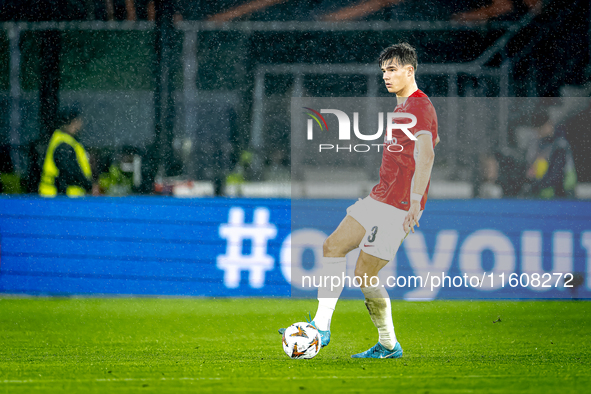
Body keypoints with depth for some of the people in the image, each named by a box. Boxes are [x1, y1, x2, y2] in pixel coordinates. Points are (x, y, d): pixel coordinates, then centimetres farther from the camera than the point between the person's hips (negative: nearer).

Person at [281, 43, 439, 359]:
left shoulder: (419, 107, -15)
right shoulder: (403, 107, 17)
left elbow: (425, 154, -27)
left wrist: (415, 202, -36)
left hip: (398, 208, -10)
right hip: (379, 199, 10)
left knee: (365, 276, -9)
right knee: (332, 248, 7)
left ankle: (389, 346, 6)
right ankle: (321, 328, 8)